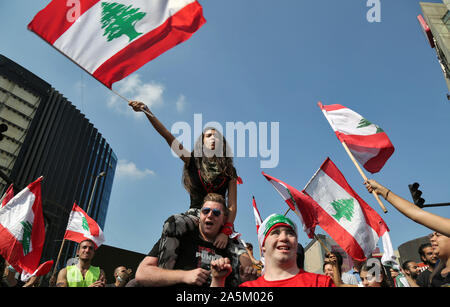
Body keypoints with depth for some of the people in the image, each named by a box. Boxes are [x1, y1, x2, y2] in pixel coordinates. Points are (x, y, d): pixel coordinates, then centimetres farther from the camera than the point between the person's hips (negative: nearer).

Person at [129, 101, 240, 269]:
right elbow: (168, 136, 0)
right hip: (195, 214, -1)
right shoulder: (193, 161, 10)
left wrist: (226, 231, -17)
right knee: (172, 224, -34)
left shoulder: (229, 171, 10)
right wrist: (146, 111, -10)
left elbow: (232, 205, 0)